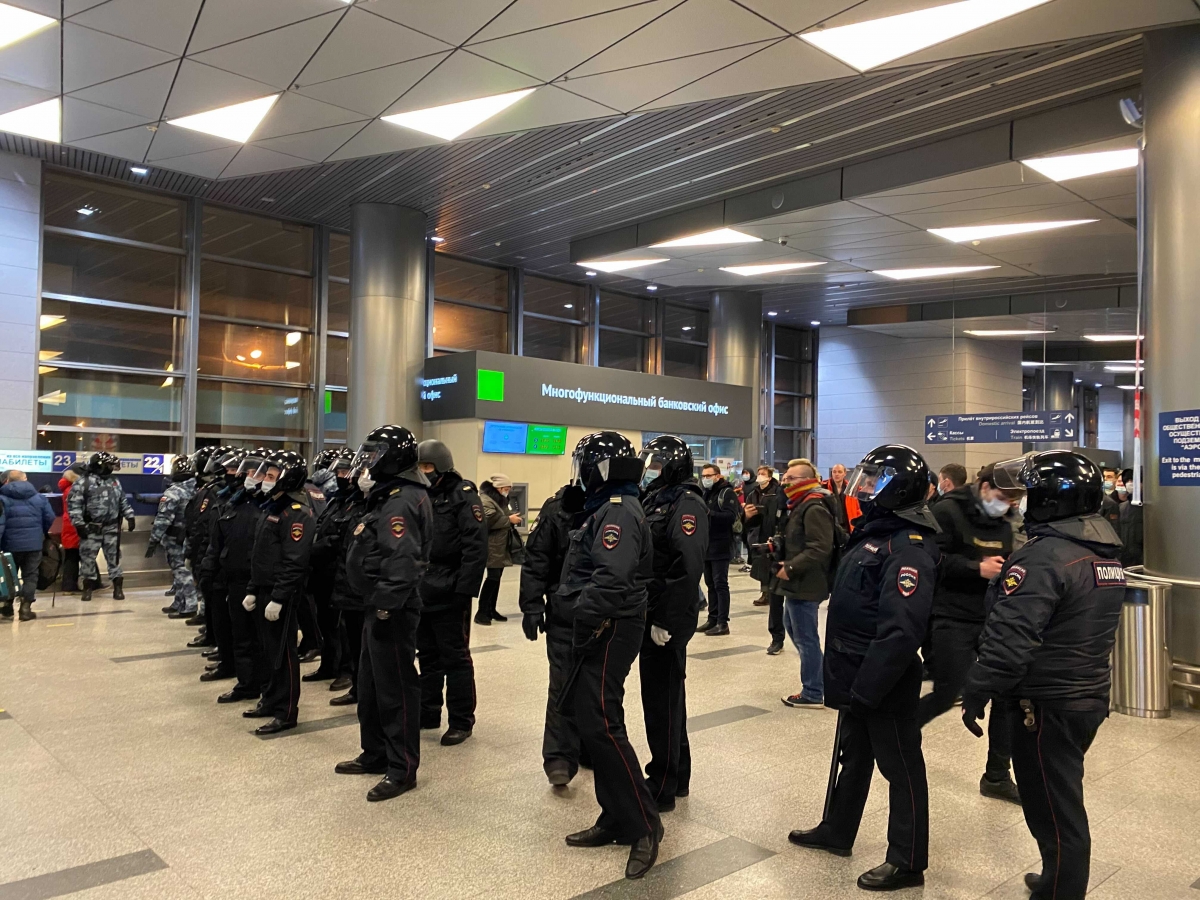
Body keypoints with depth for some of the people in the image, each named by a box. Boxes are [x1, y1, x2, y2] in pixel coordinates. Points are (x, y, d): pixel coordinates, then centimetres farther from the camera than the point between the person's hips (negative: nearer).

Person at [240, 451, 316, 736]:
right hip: (264, 590, 9)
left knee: (283, 652, -2)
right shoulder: (271, 507, 15)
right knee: (269, 649, 17)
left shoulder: (296, 512, -16)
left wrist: (278, 598, -23)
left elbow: (294, 562, -22)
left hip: (282, 594, -9)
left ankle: (286, 712, 5)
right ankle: (271, 701, 29)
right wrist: (252, 590, 17)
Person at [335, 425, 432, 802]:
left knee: (396, 689, -1)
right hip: (377, 606, 11)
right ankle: (375, 754, 34)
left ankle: (402, 769, 10)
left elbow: (401, 562, -28)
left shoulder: (400, 503, -19)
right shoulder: (387, 498, 15)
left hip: (392, 611, -11)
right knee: (370, 684, 20)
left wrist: (386, 605, -26)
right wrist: (376, 604, 17)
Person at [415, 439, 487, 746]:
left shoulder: (463, 496, -9)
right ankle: (428, 712, 28)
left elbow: (476, 546, -17)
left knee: (455, 657, 2)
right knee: (427, 654, 16)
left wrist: (465, 588, -21)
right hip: (422, 591, 7)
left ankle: (461, 721, 11)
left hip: (449, 593, -7)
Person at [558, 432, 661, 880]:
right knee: (594, 721, 13)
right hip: (599, 628, 10)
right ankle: (615, 819, 23)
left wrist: (583, 620, -23)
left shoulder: (619, 512, -18)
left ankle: (644, 826, 3)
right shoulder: (604, 507, 15)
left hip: (609, 630, -10)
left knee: (600, 724, -8)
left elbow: (611, 578, -27)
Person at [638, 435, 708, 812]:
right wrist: (643, 612, 15)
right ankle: (676, 775, 32)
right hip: (650, 615, 10)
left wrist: (665, 620, -23)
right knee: (666, 696, 18)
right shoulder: (655, 500, 15)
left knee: (662, 700, -1)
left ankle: (662, 788, 11)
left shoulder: (686, 504, -15)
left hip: (668, 621, -10)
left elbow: (687, 568, -24)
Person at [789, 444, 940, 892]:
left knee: (901, 769, 6)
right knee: (853, 756, 23)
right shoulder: (875, 531, 9)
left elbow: (901, 630, -30)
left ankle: (907, 862, 21)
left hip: (884, 683, -10)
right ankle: (836, 831, 39)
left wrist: (867, 686, -28)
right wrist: (846, 677, 19)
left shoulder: (909, 547, -23)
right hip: (857, 676, 10)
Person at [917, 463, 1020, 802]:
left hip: (993, 618, 8)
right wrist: (977, 569, -22)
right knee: (946, 694, -4)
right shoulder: (947, 512, -12)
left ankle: (997, 776, 20)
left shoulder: (1002, 523, 12)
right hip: (953, 618, -7)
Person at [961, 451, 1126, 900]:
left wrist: (976, 694, -18)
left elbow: (1009, 637, -27)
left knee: (1052, 810, 4)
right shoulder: (1107, 554, 8)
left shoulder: (1045, 555, -23)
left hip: (1047, 705, -9)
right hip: (1090, 697, 9)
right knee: (1065, 801, 24)